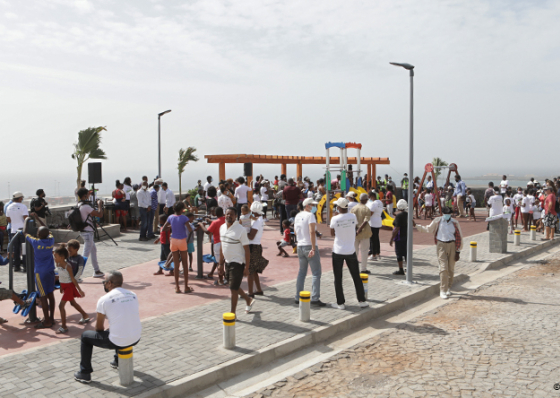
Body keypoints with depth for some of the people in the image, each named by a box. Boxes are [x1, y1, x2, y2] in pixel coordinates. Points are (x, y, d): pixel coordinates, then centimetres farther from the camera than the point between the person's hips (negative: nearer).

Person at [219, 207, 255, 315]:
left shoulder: (240, 230, -17)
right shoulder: (222, 228, 5)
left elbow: (247, 250, -15)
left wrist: (247, 268, -17)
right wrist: (221, 264, 14)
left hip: (237, 263, -7)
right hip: (227, 262, 7)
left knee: (233, 288, -2)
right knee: (234, 287, 19)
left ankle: (233, 313, 12)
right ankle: (249, 300, 42)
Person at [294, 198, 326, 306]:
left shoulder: (298, 216, 11)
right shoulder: (310, 215, -12)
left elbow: (295, 232, 18)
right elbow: (312, 232, -21)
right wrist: (313, 248, -23)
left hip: (300, 246, 8)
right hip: (309, 246, -8)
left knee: (301, 272, 15)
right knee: (316, 273, -4)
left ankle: (298, 297, 16)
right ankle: (315, 298, -10)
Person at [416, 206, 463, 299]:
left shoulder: (455, 223, 1)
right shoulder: (437, 221, 2)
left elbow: (459, 237, 4)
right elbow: (429, 229, 17)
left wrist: (458, 251, 3)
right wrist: (416, 226, 13)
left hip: (452, 245, 1)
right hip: (441, 245, -1)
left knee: (451, 269, 8)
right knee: (443, 268, -10)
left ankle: (448, 288, 25)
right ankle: (442, 291, -8)